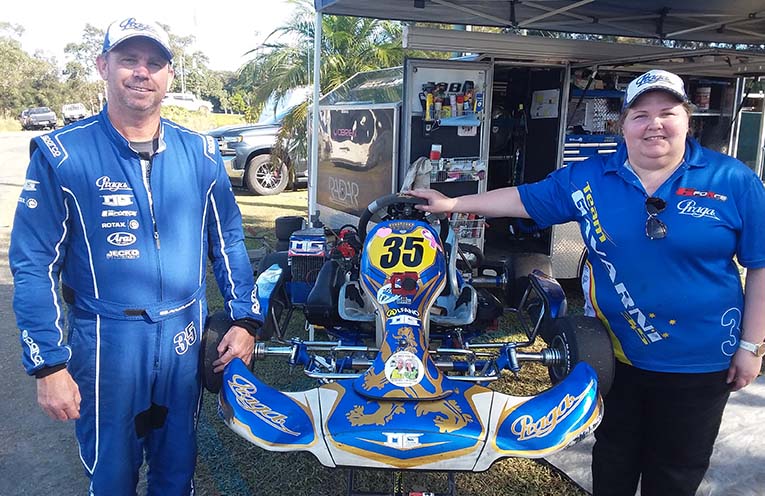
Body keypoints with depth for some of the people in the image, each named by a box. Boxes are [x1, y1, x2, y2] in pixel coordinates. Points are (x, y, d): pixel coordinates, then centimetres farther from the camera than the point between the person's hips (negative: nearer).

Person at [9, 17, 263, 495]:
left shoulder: (200, 152, 2)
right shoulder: (61, 154, -8)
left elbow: (228, 239, 8)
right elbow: (34, 264, -8)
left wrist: (245, 318, 2)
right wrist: (48, 364, -11)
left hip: (185, 338, 3)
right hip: (106, 341, -2)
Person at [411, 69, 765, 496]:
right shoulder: (588, 178, -3)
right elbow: (527, 199, 4)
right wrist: (453, 203, 2)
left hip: (699, 362, -1)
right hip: (615, 353, 2)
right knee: (613, 459, 22)